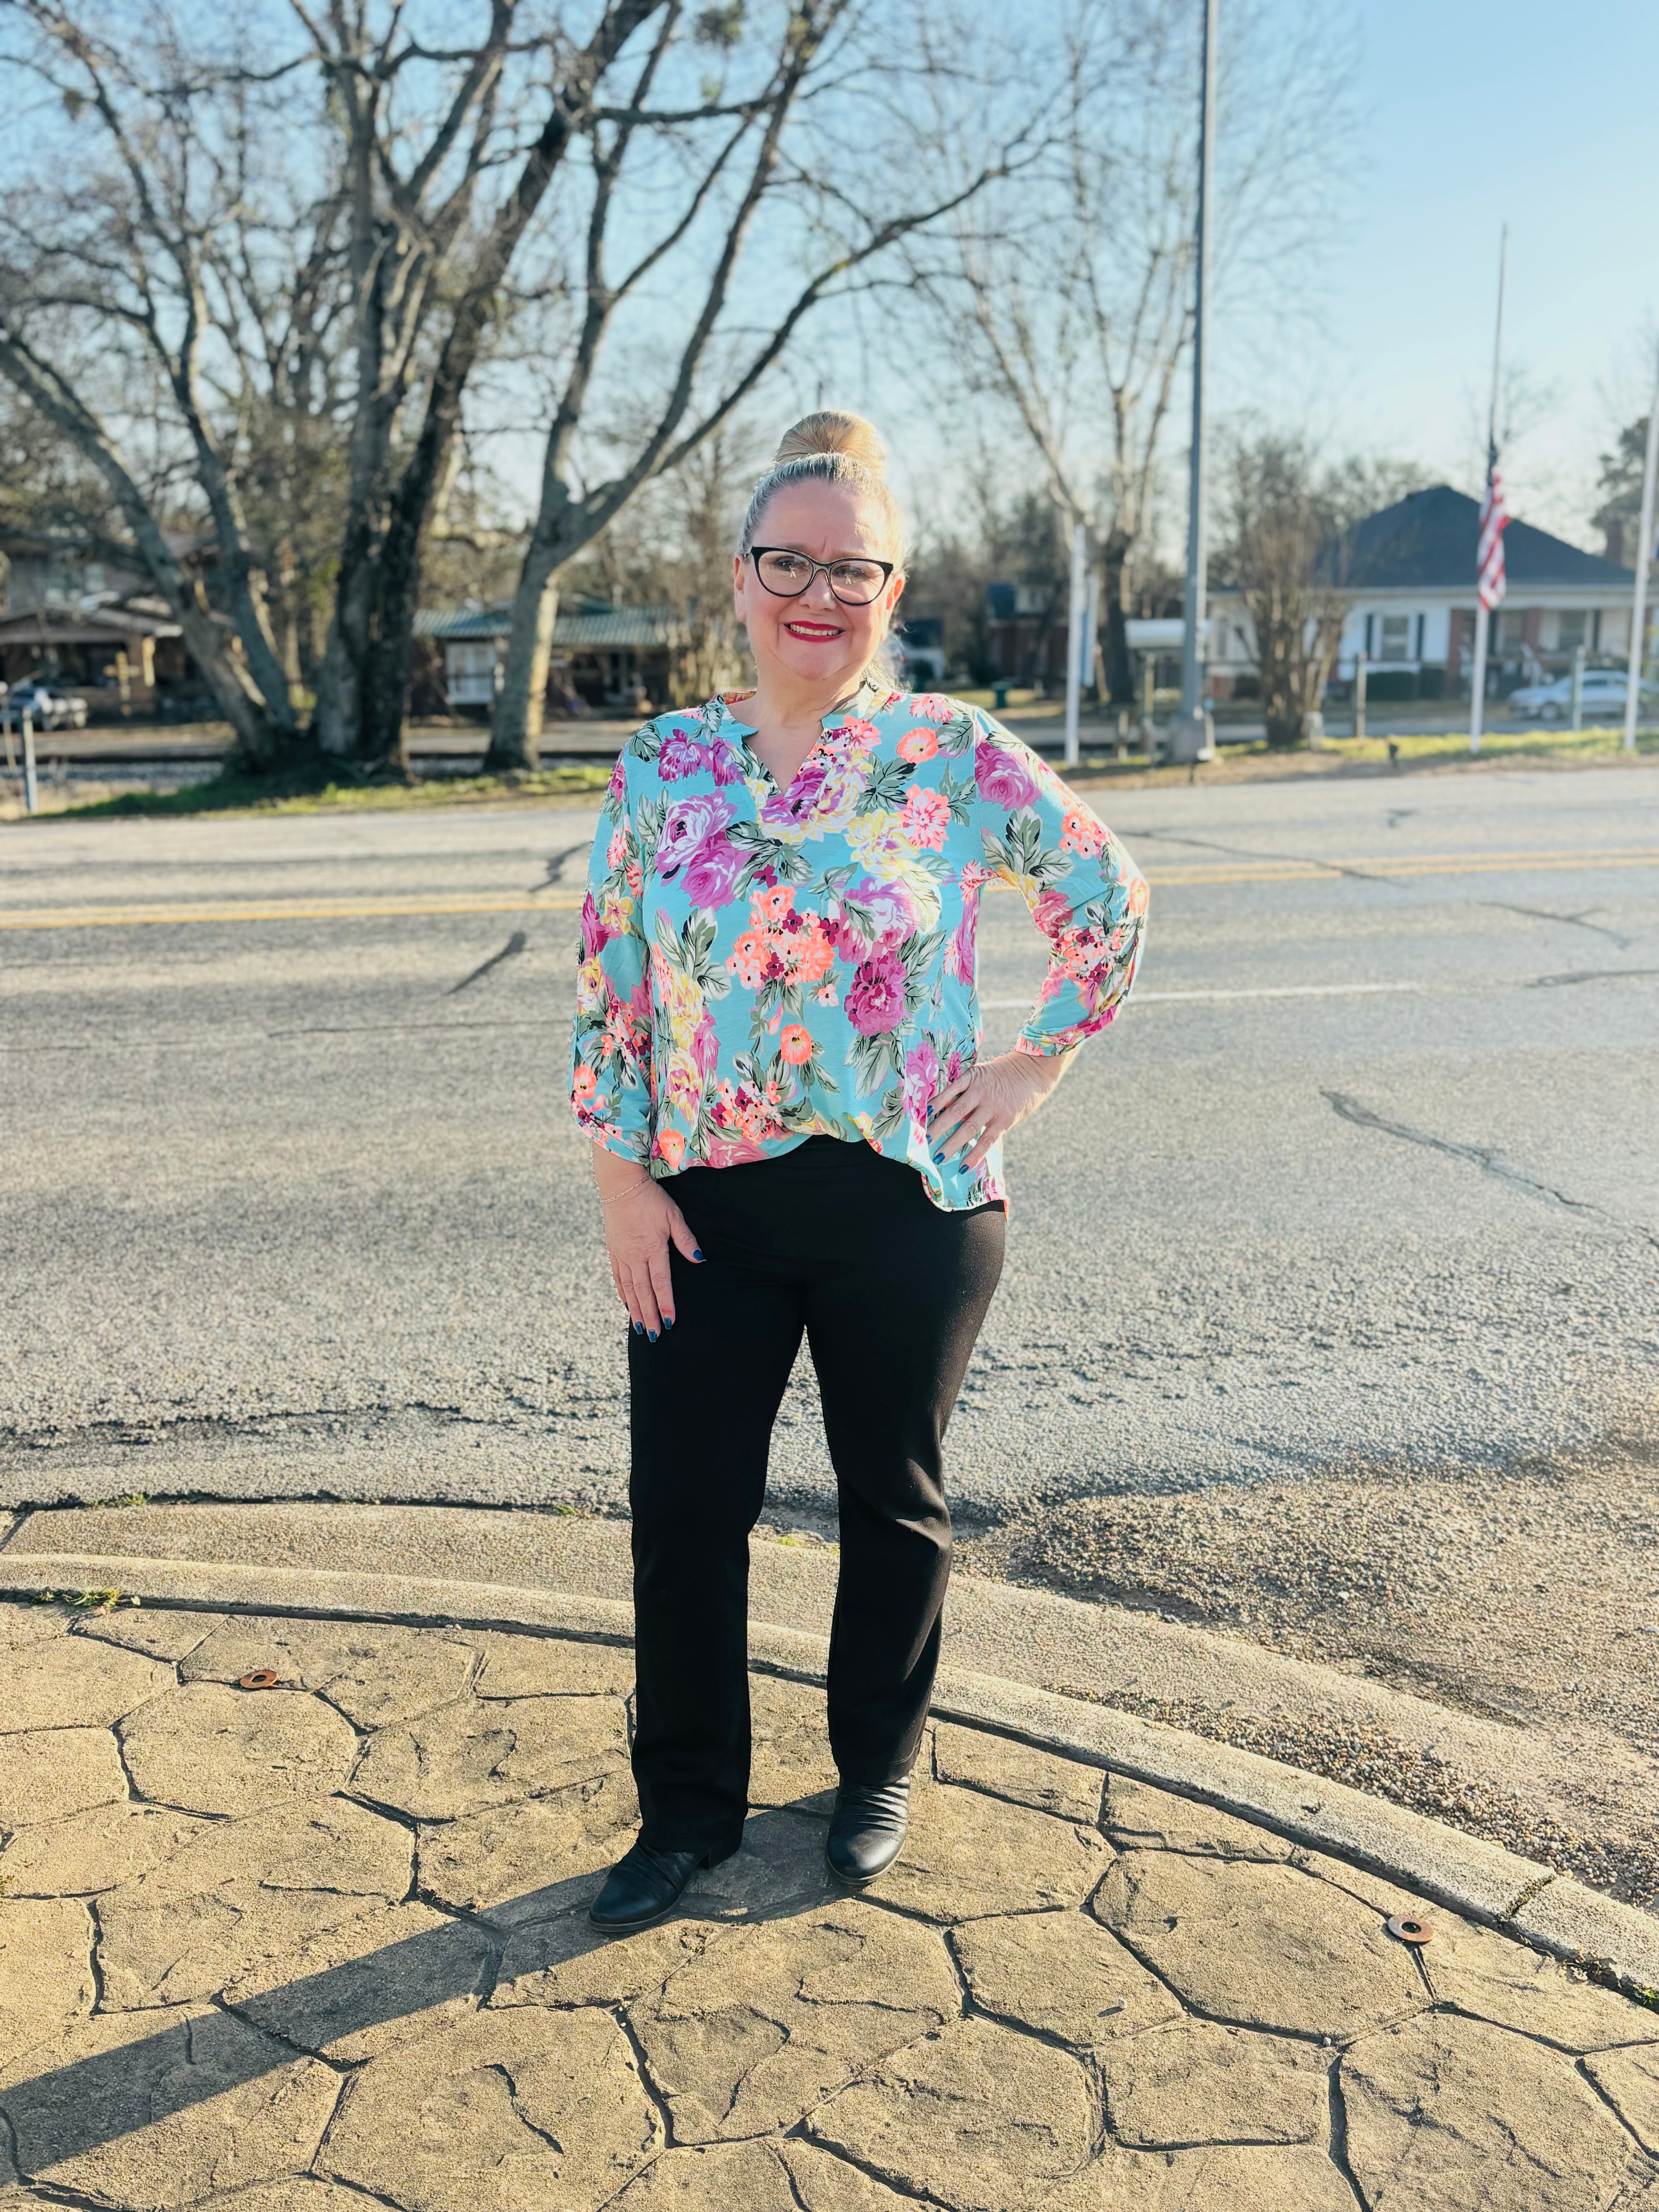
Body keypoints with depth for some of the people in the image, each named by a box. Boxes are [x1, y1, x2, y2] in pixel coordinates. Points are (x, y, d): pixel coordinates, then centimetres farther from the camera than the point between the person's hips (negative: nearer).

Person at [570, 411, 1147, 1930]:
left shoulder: (955, 755, -5)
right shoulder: (664, 765, 1)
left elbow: (1109, 896, 5)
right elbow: (610, 981, 2)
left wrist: (1038, 1062, 0)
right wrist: (623, 1178, -2)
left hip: (909, 1198, -1)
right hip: (706, 1206, 2)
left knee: (894, 1497, 14)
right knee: (684, 1506, 7)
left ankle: (878, 1771, 39)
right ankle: (690, 1806, 30)